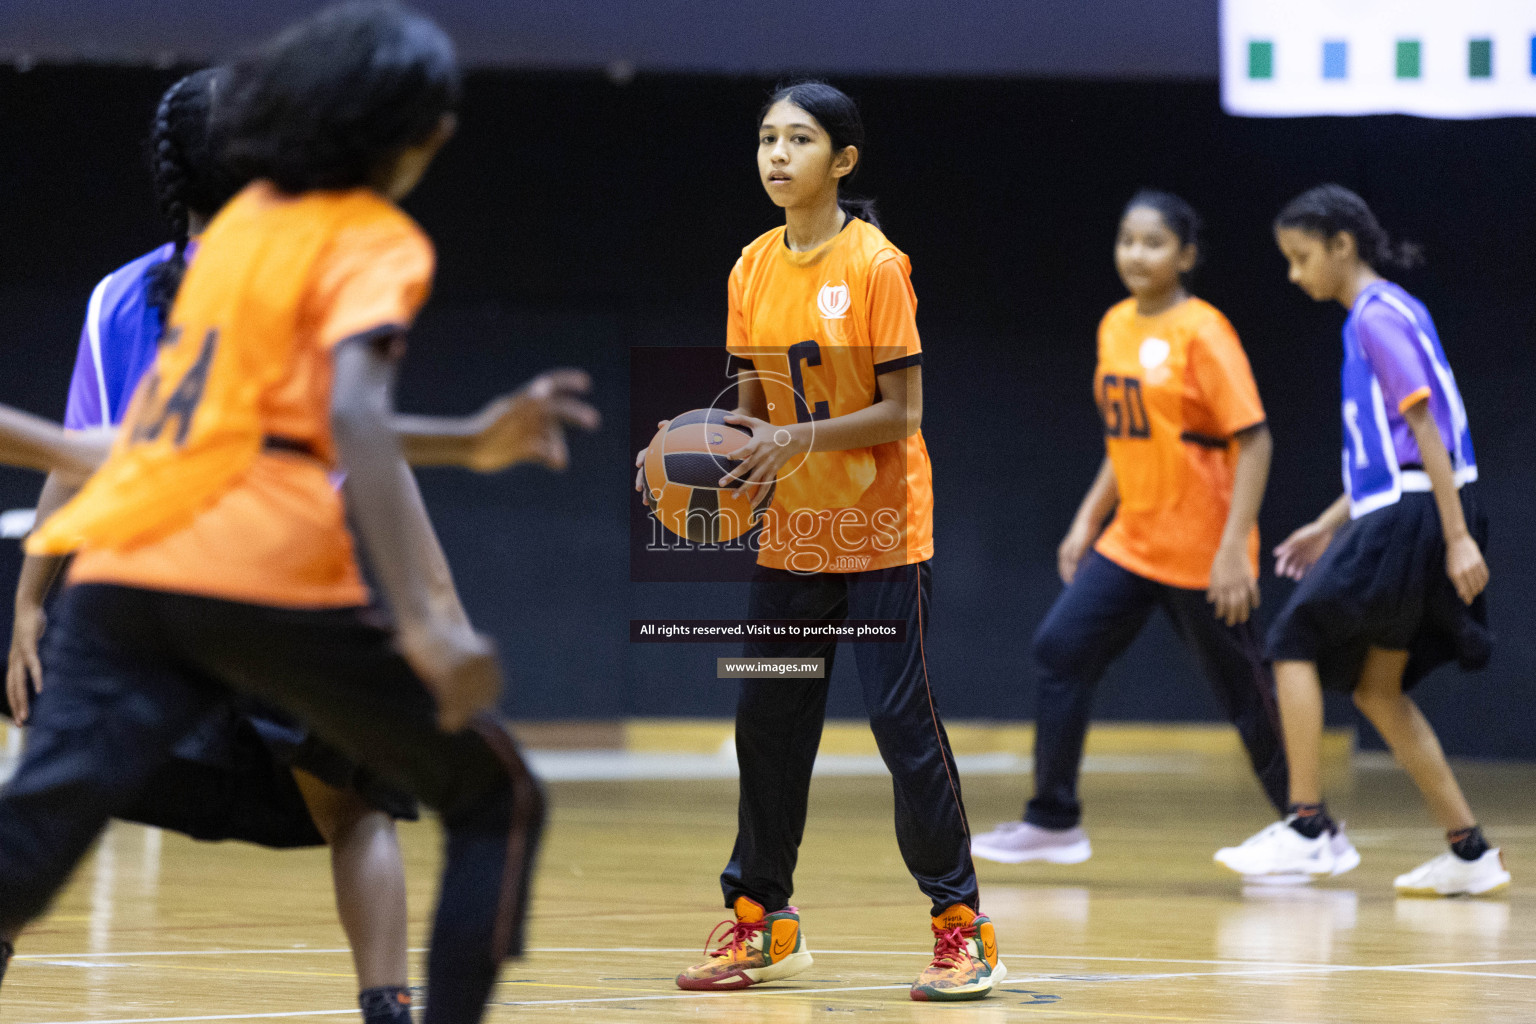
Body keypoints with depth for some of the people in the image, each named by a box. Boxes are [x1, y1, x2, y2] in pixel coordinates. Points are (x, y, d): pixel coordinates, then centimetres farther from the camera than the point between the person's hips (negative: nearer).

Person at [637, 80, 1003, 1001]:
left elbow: (902, 413, -15)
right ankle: (765, 924, 18)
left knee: (903, 720, -7)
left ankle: (964, 930, 0)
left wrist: (797, 440, -26)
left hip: (882, 534, -6)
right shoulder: (754, 269, 5)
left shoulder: (876, 265, -13)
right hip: (791, 535, 6)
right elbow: (757, 404, 12)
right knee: (767, 721, 7)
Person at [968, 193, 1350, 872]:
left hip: (1201, 552, -7)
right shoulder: (1116, 326, 8)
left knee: (1244, 690, 2)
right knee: (1060, 650, -5)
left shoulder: (1201, 332, -14)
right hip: (1131, 542, 7)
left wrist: (1233, 547, -23)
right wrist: (1088, 520, 15)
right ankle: (1053, 822, 3)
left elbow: (1253, 441, -17)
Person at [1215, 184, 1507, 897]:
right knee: (1375, 686, 10)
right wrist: (1330, 525, 23)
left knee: (1296, 639, -4)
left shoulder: (1379, 315, -11)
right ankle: (1470, 852, 9)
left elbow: (1425, 426, -17)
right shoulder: (1372, 315, 19)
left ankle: (1307, 827, -4)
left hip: (1410, 515, -9)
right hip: (1393, 514, 9)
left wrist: (1459, 538, -22)